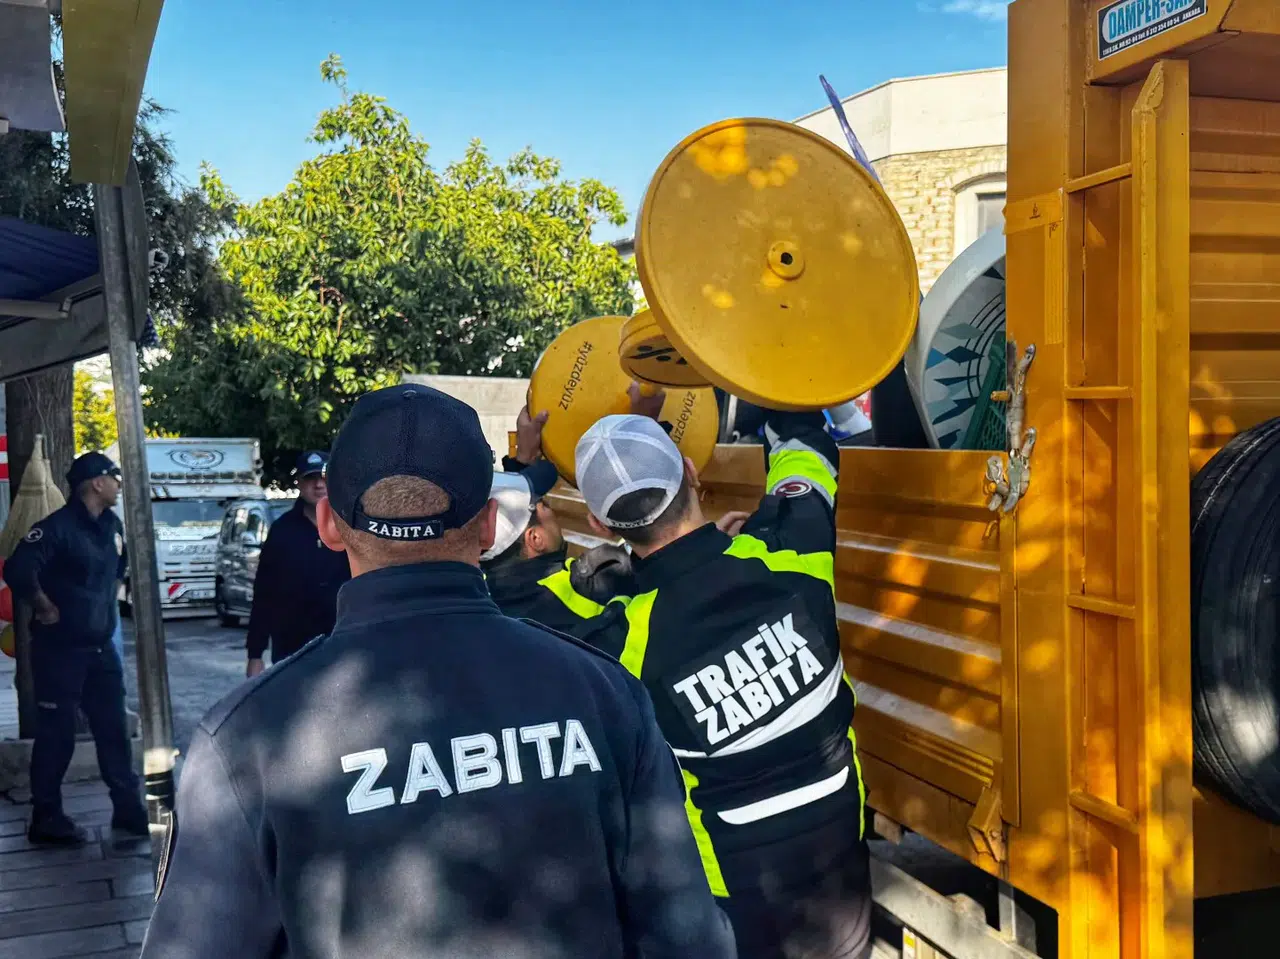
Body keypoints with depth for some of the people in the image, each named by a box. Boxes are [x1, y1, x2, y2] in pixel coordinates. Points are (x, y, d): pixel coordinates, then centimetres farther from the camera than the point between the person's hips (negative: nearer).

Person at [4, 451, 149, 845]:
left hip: (100, 647, 8)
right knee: (56, 735, 2)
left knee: (113, 729, 11)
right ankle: (46, 820, 14)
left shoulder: (112, 525, 8)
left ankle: (128, 809, 20)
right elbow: (17, 570, -29)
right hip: (60, 649, -7)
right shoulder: (58, 526, -18)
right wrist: (45, 608, -18)